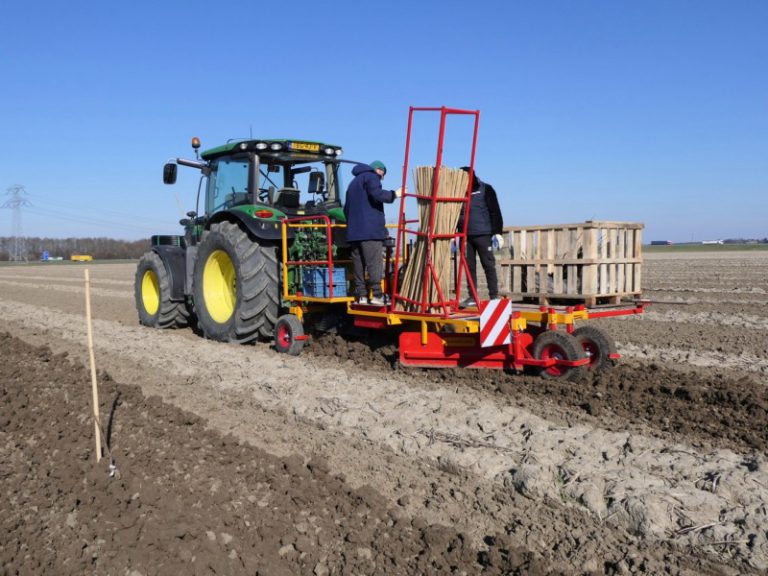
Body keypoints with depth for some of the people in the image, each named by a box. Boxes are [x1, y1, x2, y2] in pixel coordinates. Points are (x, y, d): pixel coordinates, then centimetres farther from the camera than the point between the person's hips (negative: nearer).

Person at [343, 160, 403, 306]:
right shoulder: (371, 177, 3)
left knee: (358, 264, 5)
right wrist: (395, 194, -6)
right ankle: (377, 295, -16)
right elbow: (377, 194, -17)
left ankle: (361, 296, 2)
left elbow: (346, 209, 30)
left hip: (353, 230, 8)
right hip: (370, 230, -8)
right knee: (375, 263, -11)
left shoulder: (354, 182, 30)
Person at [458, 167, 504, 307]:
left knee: (489, 265, -1)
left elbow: (495, 212, -3)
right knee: (469, 267, 6)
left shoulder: (485, 190, 0)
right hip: (466, 236, 4)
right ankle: (472, 297, 13)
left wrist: (497, 232, -11)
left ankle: (494, 296, 4)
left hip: (483, 235, -4)